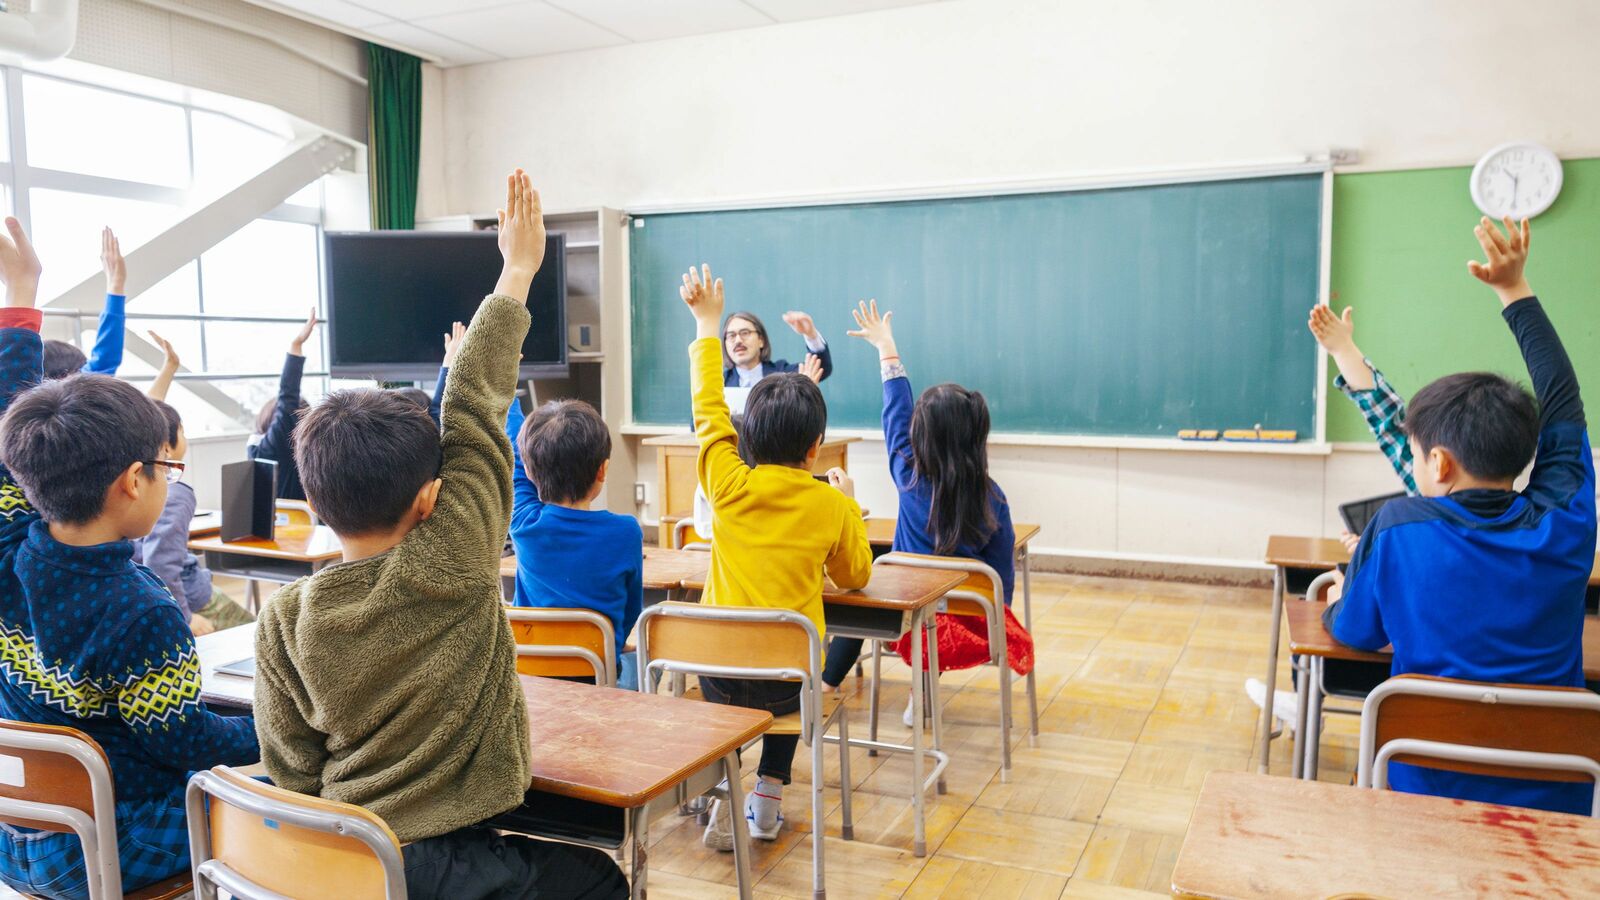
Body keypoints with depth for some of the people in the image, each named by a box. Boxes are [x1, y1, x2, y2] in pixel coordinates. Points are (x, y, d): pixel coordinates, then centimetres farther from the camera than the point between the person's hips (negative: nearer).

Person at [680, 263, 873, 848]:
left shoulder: (729, 486, -9)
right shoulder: (832, 505, -7)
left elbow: (709, 412, 5)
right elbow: (854, 576, 9)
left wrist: (706, 325, 15)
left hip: (719, 668, 0)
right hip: (790, 678, 0)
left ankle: (722, 801, 19)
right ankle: (768, 797, 30)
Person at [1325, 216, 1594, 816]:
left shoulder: (1398, 529, -18)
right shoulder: (1564, 527, -10)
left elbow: (1355, 633, -1)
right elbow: (1563, 401, 7)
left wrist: (1345, 593, 24)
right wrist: (1516, 291, 17)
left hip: (1429, 792, -3)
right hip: (1555, 804, 3)